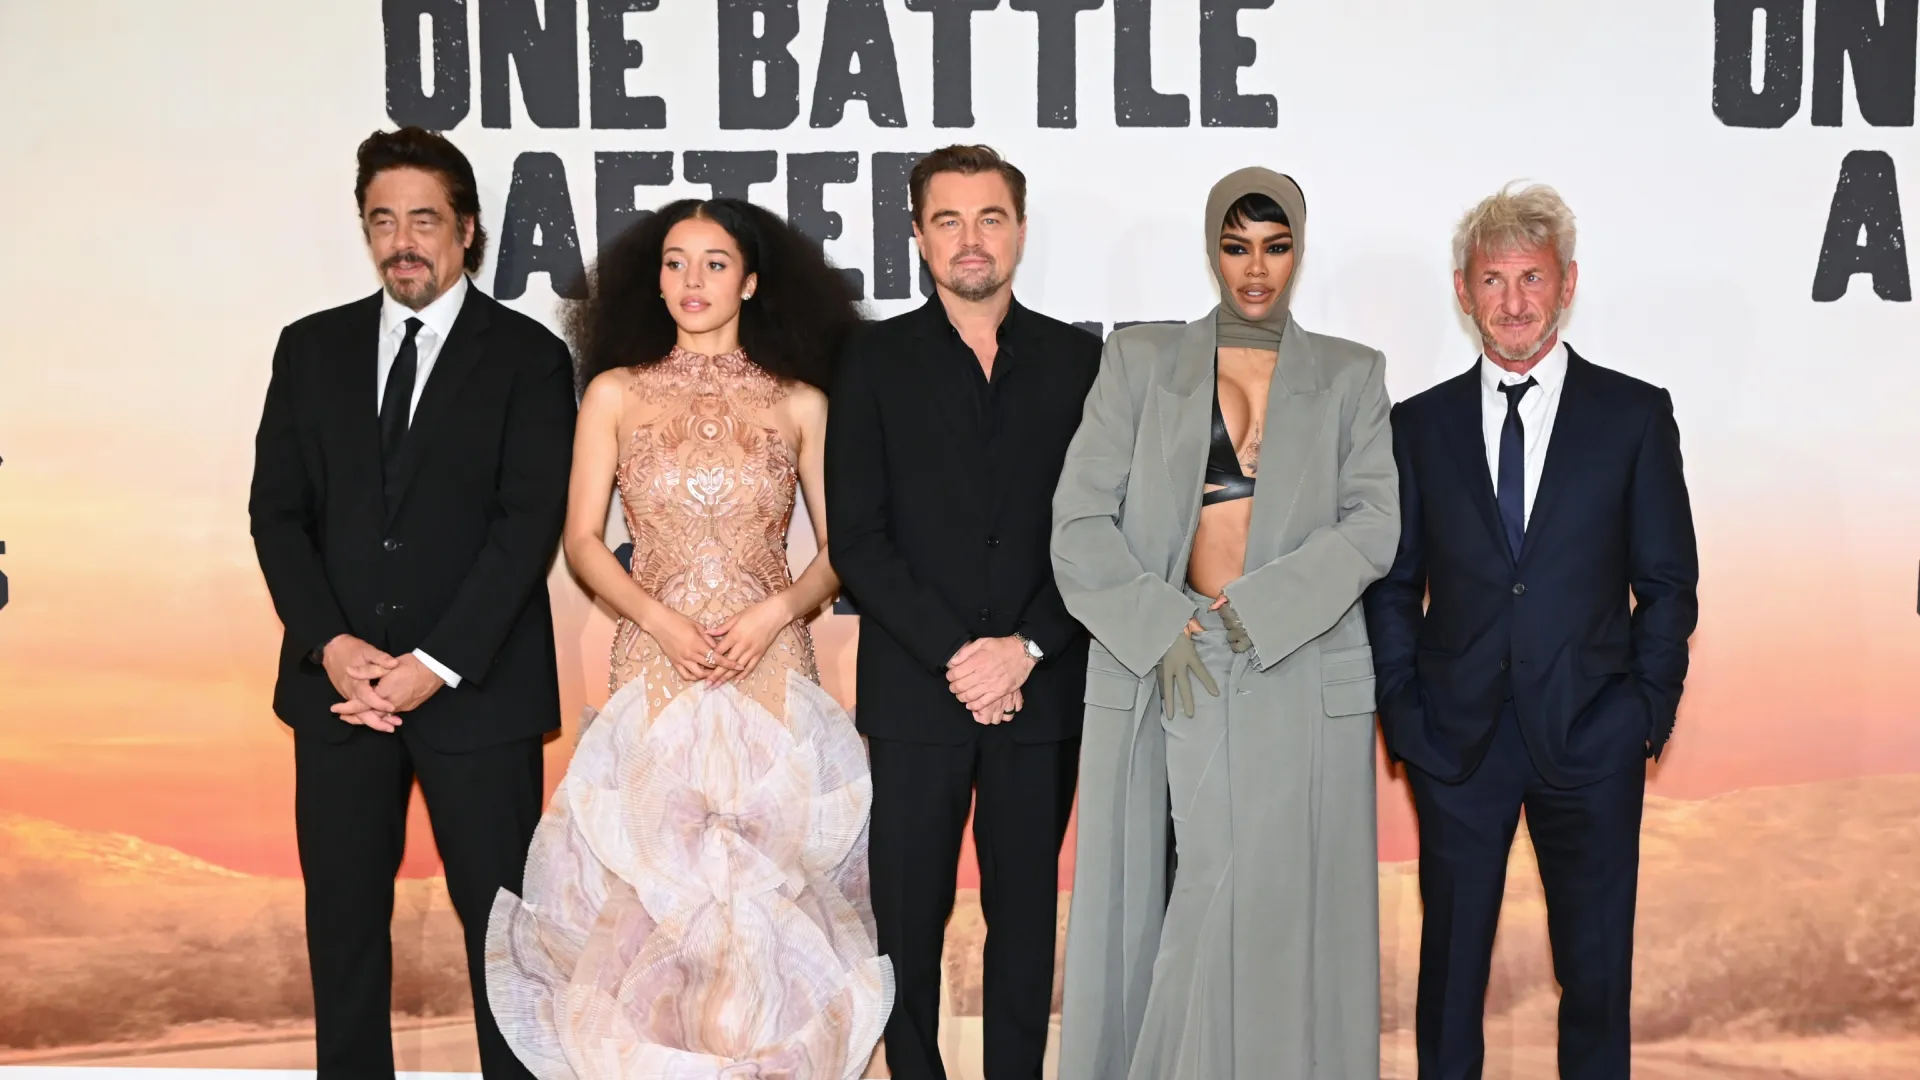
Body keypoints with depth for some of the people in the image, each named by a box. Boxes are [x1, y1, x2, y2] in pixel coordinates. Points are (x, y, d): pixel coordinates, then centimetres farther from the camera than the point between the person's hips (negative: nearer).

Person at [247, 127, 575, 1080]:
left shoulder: (527, 356, 0)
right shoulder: (311, 348, 11)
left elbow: (530, 522, -8)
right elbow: (278, 509, 6)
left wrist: (435, 666, -15)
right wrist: (332, 646, -8)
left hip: (477, 687, -3)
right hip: (339, 682, 4)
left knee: (499, 915, 3)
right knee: (342, 918, 10)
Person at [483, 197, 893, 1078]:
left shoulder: (799, 403, 5)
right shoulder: (615, 393, 6)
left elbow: (841, 545, 7)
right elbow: (582, 541, 4)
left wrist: (775, 612, -11)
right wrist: (662, 621, -11)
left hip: (771, 667, 0)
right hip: (653, 666, 0)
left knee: (766, 888, 1)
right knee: (650, 887, 1)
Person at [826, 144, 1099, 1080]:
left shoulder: (1079, 360, 7)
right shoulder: (875, 360, 3)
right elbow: (856, 538, -3)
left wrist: (1026, 648, -9)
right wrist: (956, 655, -12)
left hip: (1041, 688, 1)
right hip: (915, 690, -1)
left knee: (1026, 913, 9)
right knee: (908, 916, 5)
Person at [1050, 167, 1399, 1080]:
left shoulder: (1350, 376, 11)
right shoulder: (1141, 362, 9)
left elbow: (1374, 525, 0)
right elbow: (1078, 521, 1)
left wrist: (1256, 610, -13)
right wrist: (1161, 628, -11)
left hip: (1301, 676, 0)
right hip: (1164, 670, 0)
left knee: (1281, 914, 0)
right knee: (1153, 907, 1)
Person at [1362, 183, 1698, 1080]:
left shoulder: (1635, 415, 3)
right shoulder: (1419, 424, 6)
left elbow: (1668, 581, 4)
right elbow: (1392, 585, 7)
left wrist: (1648, 711, -4)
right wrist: (1403, 712, -1)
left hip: (1590, 738, 0)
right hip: (1457, 738, 1)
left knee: (1595, 971, 9)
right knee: (1450, 964, 9)